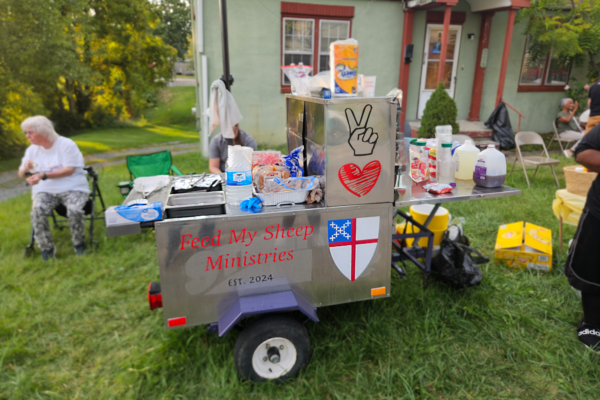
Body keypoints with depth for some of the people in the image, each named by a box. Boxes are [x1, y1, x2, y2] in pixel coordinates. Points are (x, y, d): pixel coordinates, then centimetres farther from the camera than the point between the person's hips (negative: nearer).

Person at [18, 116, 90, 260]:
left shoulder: (66, 144, -6)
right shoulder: (32, 150, 10)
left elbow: (69, 170, -14)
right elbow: (21, 174, 13)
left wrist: (43, 175, -23)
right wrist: (25, 170, -13)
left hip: (72, 188, -4)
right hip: (45, 190, 4)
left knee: (75, 210, -32)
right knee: (37, 211, -27)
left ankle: (79, 243, -6)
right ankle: (47, 248, -12)